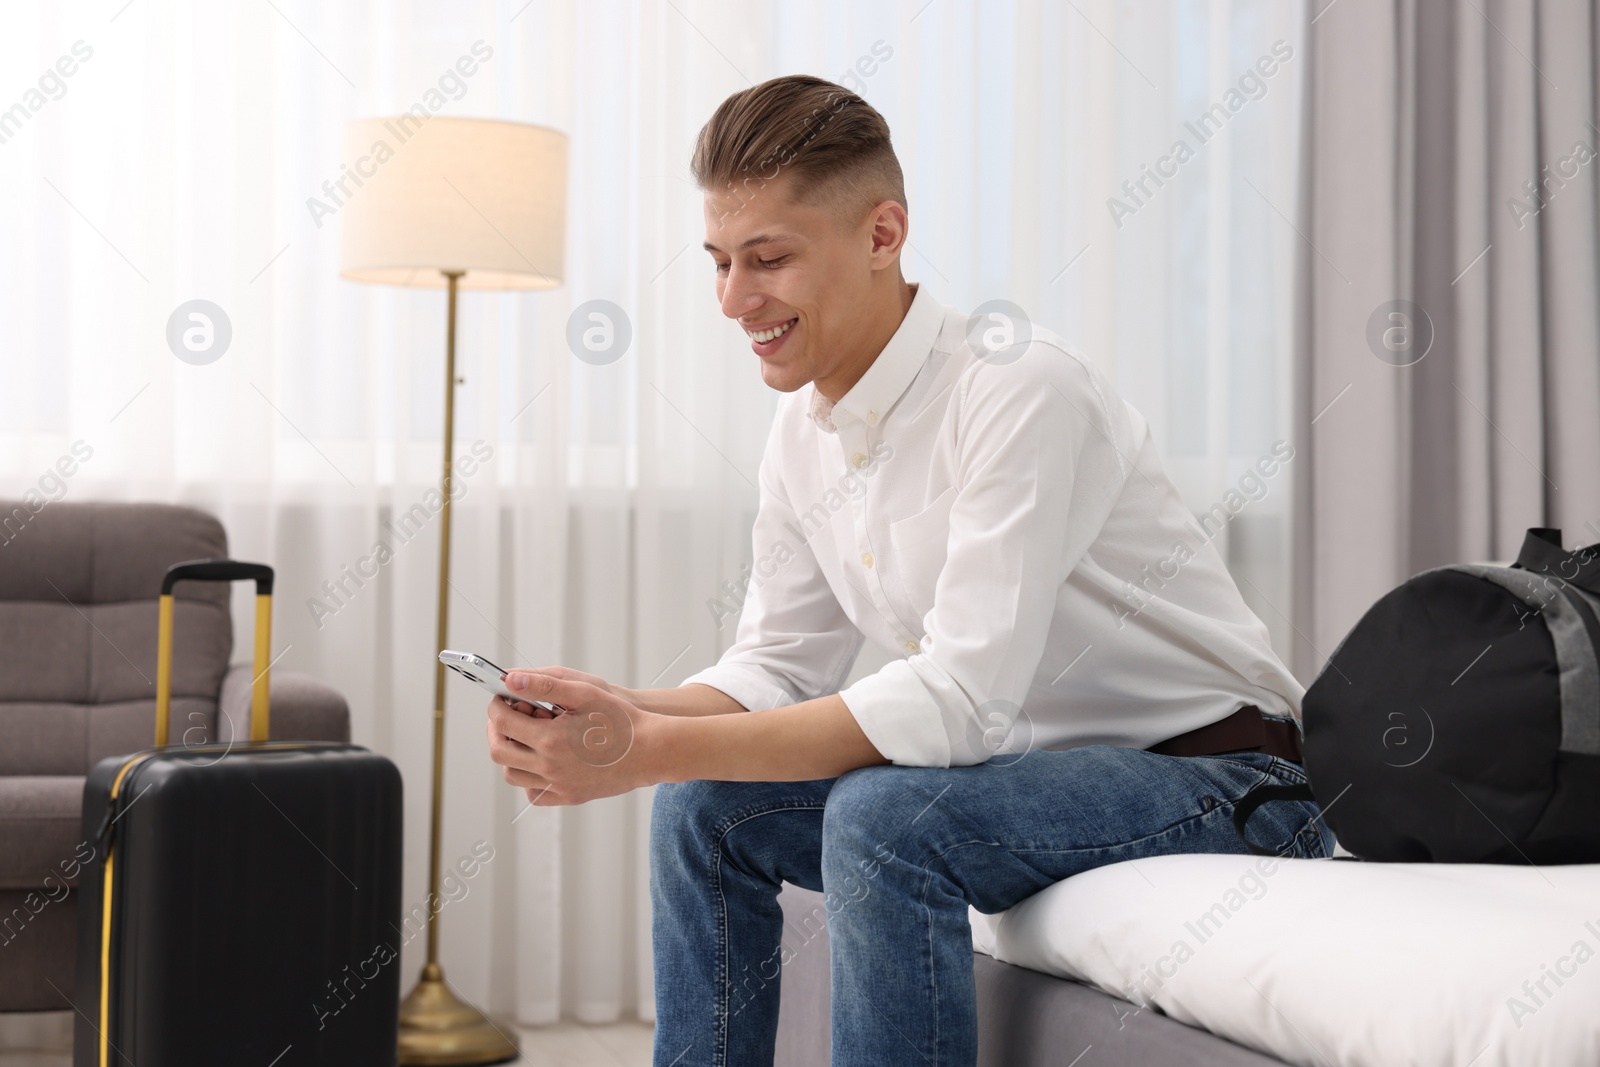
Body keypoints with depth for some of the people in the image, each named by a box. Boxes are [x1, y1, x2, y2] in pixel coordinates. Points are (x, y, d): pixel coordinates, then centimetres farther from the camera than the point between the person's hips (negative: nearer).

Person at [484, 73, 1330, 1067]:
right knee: (705, 806, -2)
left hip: (1222, 779, -8)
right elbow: (779, 667, 7)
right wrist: (623, 717, -15)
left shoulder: (1022, 387, -23)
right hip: (1037, 763, 8)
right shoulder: (803, 429, 3)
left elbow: (961, 703, -30)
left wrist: (655, 749, -32)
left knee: (883, 817, -30)